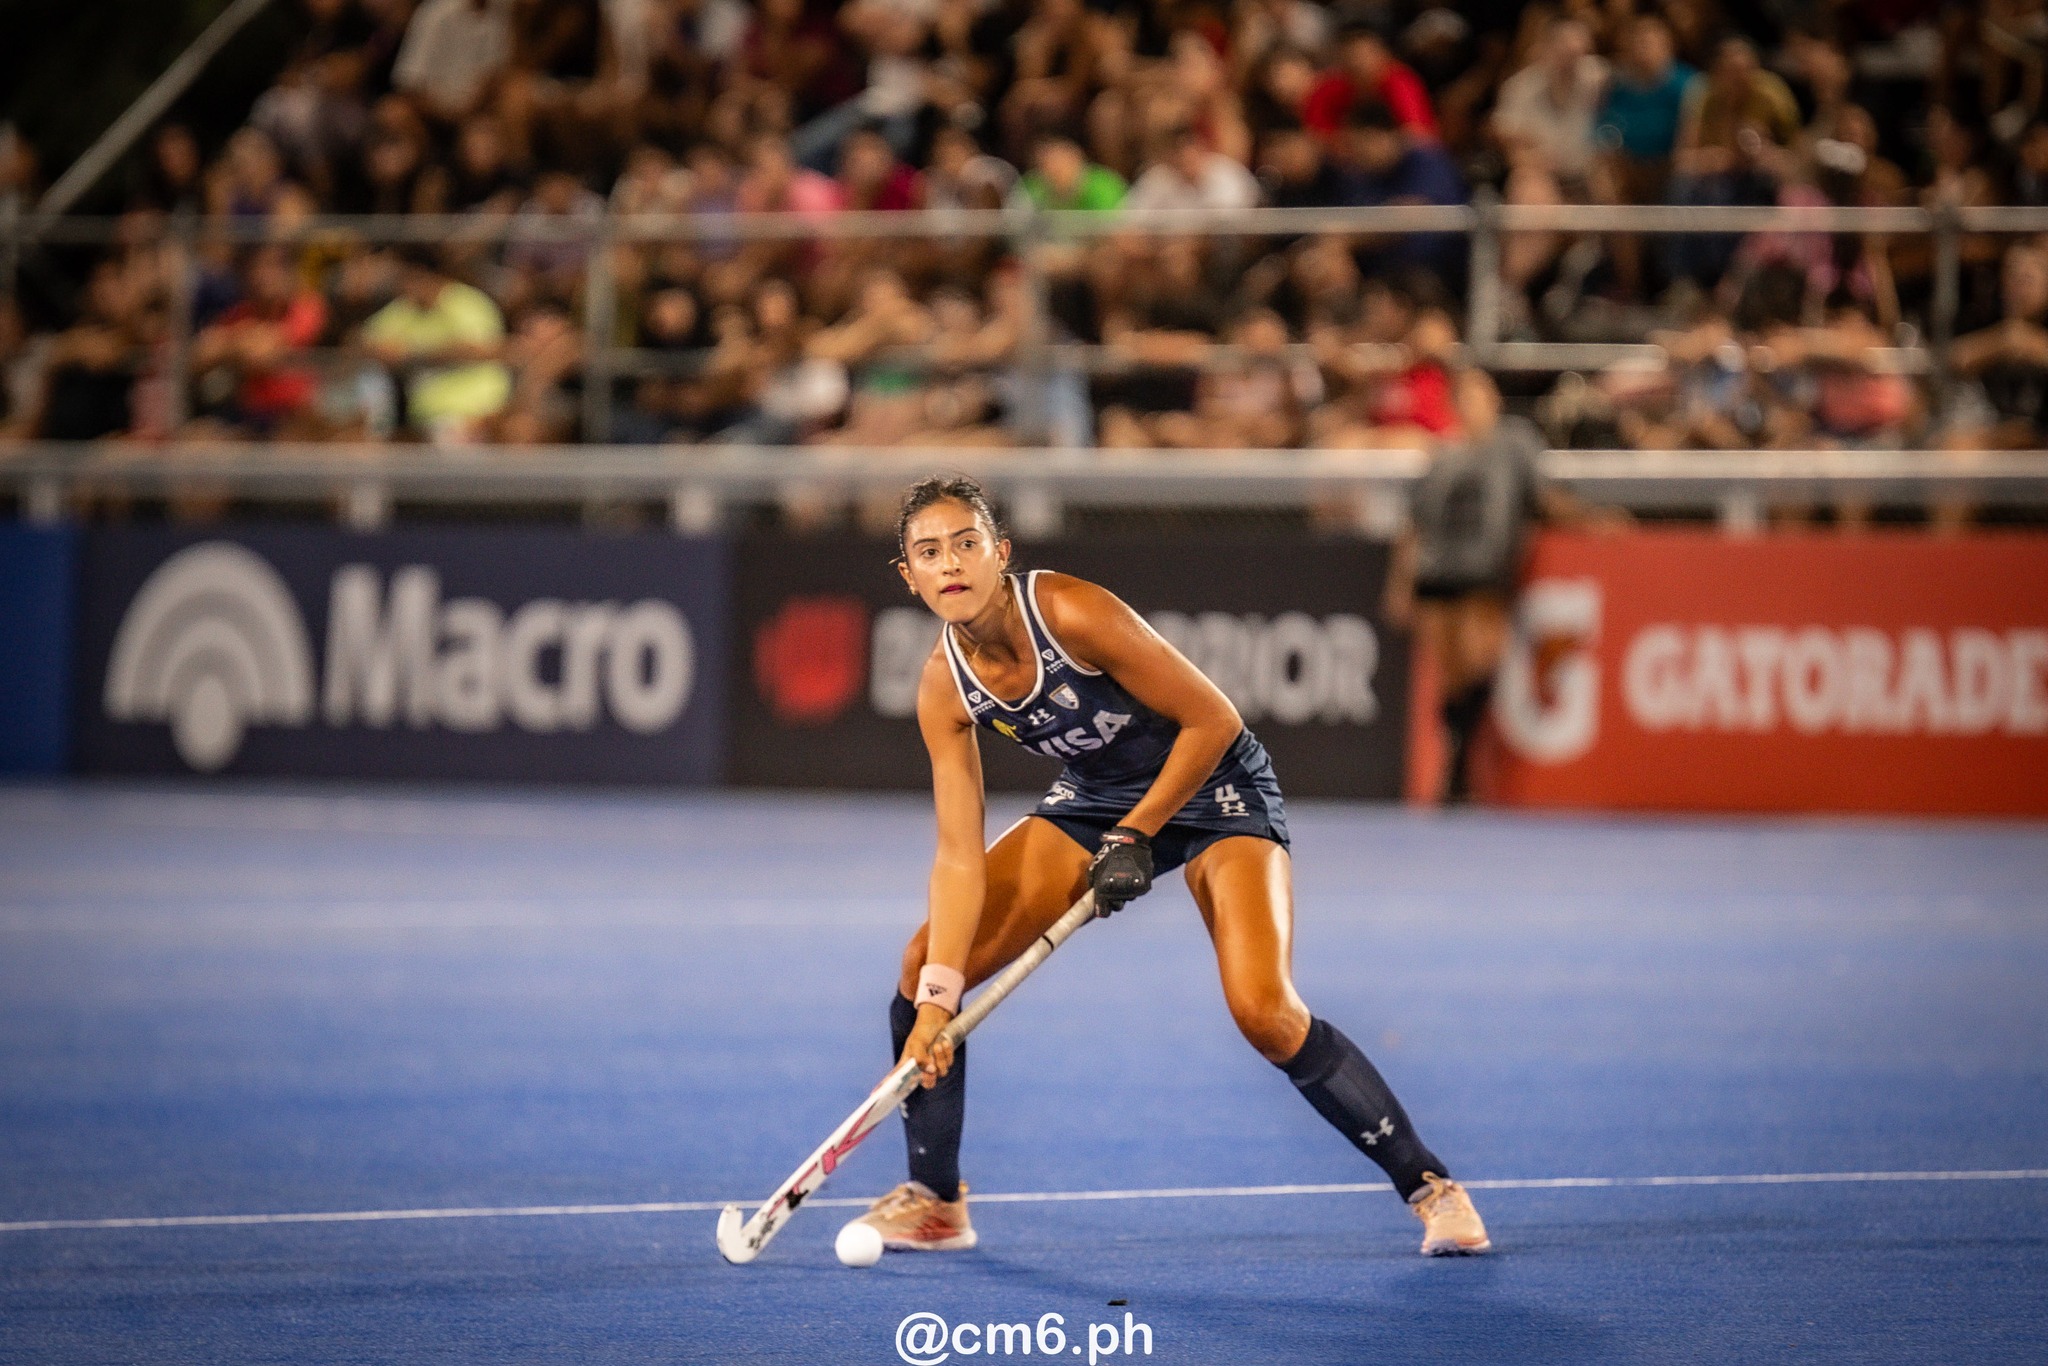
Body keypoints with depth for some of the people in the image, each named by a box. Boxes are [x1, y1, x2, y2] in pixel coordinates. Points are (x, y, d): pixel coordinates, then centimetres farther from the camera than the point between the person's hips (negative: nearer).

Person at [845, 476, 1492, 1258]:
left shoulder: (1073, 614, -30)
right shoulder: (944, 688, -13)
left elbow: (1212, 721, -22)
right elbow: (959, 857, -14)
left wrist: (1135, 837, -18)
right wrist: (938, 993, -23)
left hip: (1211, 786, -6)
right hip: (1094, 801, 6)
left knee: (1264, 1012, -25)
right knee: (924, 967, -7)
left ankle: (1429, 1186, -7)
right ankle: (934, 1201, 9)